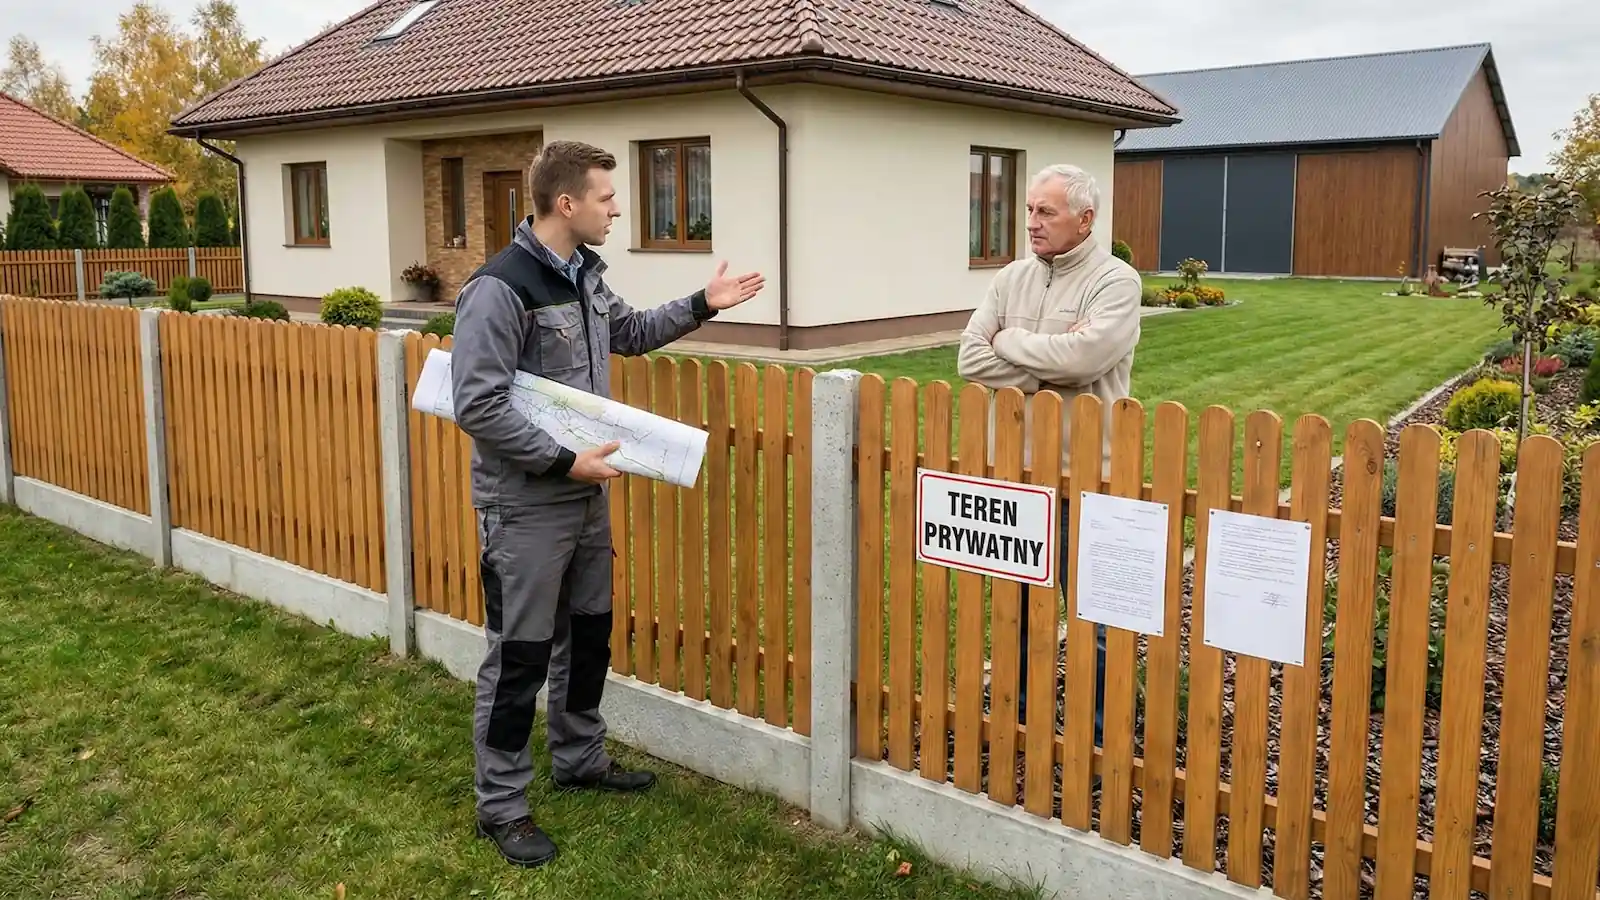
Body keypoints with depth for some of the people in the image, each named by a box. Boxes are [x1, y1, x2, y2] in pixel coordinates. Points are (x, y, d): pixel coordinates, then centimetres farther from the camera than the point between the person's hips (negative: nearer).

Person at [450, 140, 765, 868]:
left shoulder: (584, 274, 6)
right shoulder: (500, 288, -21)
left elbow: (630, 333, 24)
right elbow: (477, 406, -23)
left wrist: (702, 306, 15)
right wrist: (564, 460, -23)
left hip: (585, 497, 9)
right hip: (525, 506, -8)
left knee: (589, 636, 19)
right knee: (520, 657, 1)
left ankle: (580, 759, 39)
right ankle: (501, 806, 17)